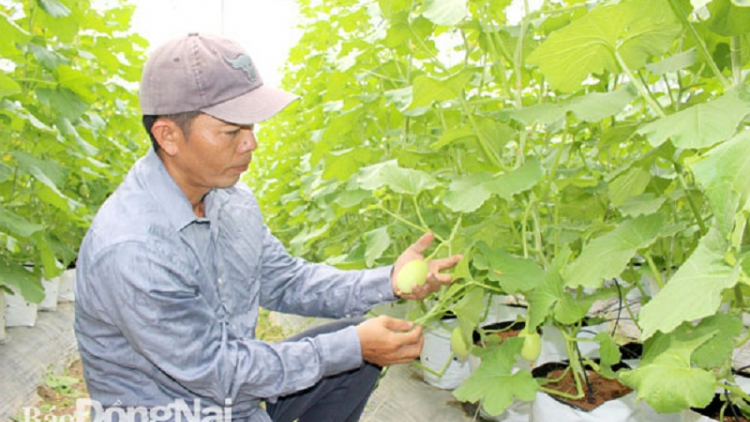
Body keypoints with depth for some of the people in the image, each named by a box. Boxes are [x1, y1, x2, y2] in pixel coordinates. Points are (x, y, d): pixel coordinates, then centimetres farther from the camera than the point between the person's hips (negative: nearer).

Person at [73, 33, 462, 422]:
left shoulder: (232, 198, -4)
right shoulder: (129, 251, -29)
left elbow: (284, 280, 5)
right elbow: (216, 370, -22)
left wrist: (388, 282, -8)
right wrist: (351, 347, -21)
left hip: (234, 388, 8)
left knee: (359, 341, 4)